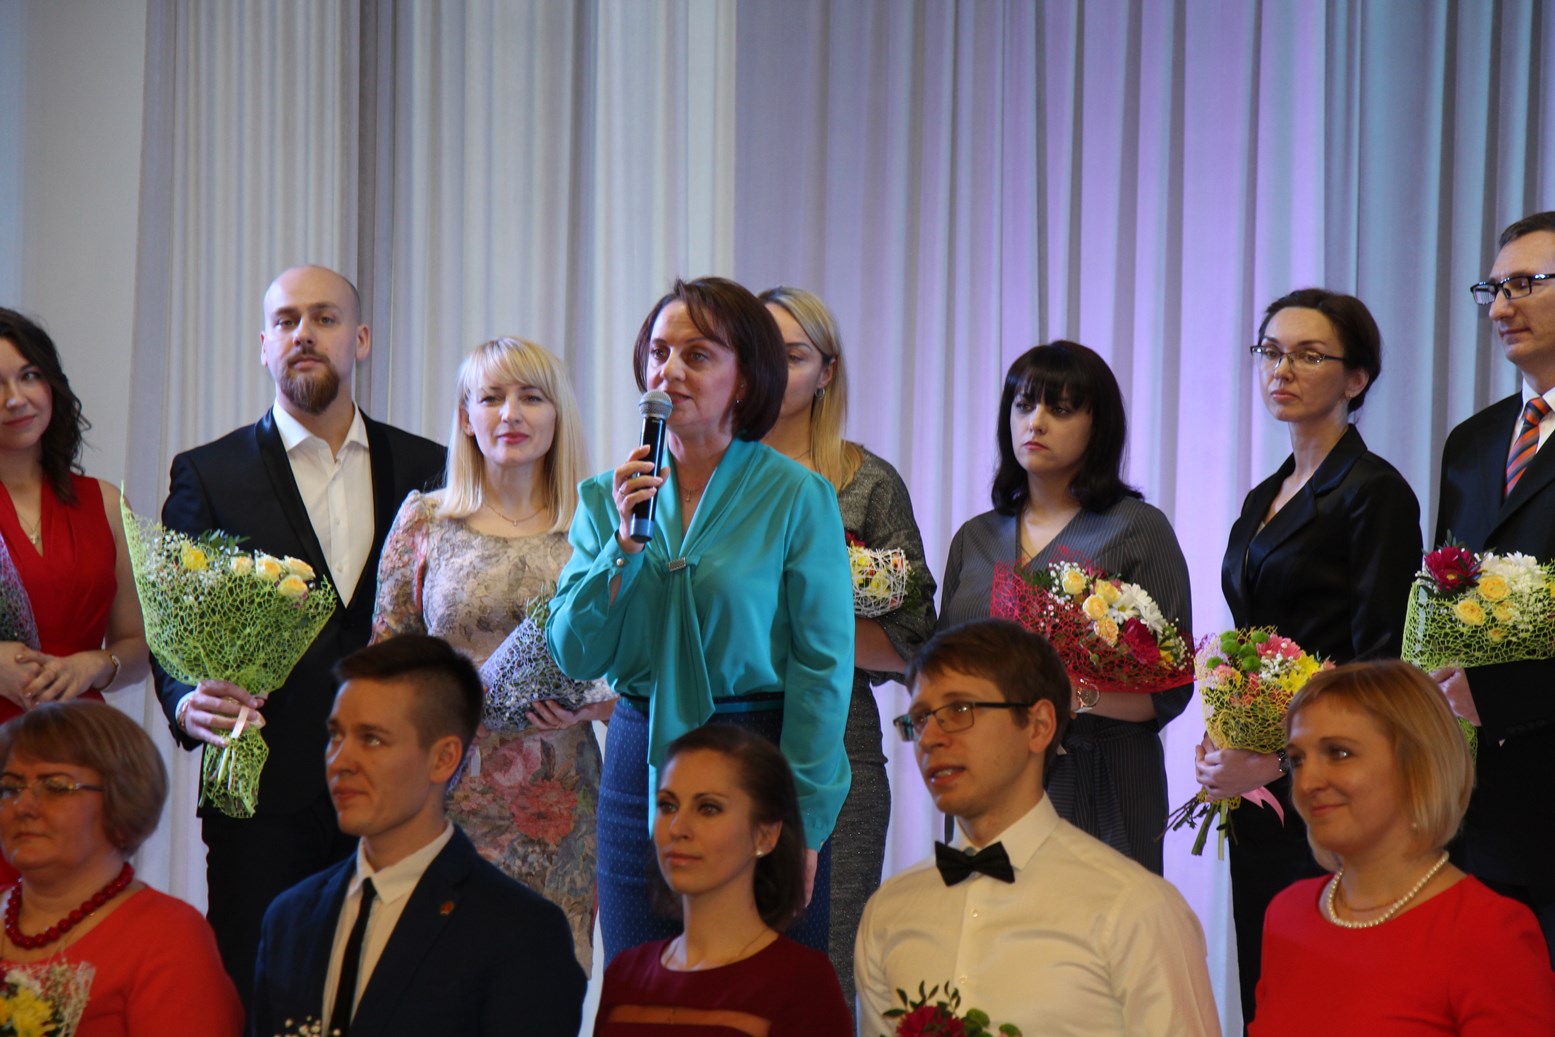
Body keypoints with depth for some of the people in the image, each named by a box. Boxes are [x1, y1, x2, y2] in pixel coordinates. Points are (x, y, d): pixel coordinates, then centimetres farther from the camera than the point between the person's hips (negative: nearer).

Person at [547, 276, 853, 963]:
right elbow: (574, 655, 3)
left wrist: (804, 822, -11)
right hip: (639, 759, 4)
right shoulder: (607, 497, 8)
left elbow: (823, 667, -6)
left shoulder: (797, 497, -4)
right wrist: (623, 544, -10)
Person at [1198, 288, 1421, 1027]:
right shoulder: (1264, 499, 17)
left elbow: (1380, 667, -12)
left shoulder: (1374, 492, -7)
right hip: (1257, 797, 8)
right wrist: (1221, 745, 6)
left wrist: (1276, 759, -17)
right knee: (1261, 988, 7)